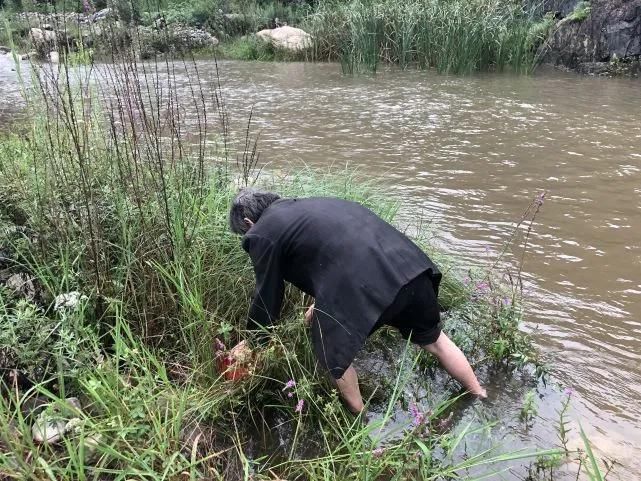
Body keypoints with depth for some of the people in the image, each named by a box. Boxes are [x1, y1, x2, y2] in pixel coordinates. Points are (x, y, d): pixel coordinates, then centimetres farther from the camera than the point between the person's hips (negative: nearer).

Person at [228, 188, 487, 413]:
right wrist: (322, 303, 46)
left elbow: (267, 295, 14)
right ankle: (481, 398, 45)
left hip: (361, 286, -8)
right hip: (408, 262, 8)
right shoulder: (305, 207, 30)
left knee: (333, 352, 21)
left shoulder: (261, 235, 8)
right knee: (433, 339, 28)